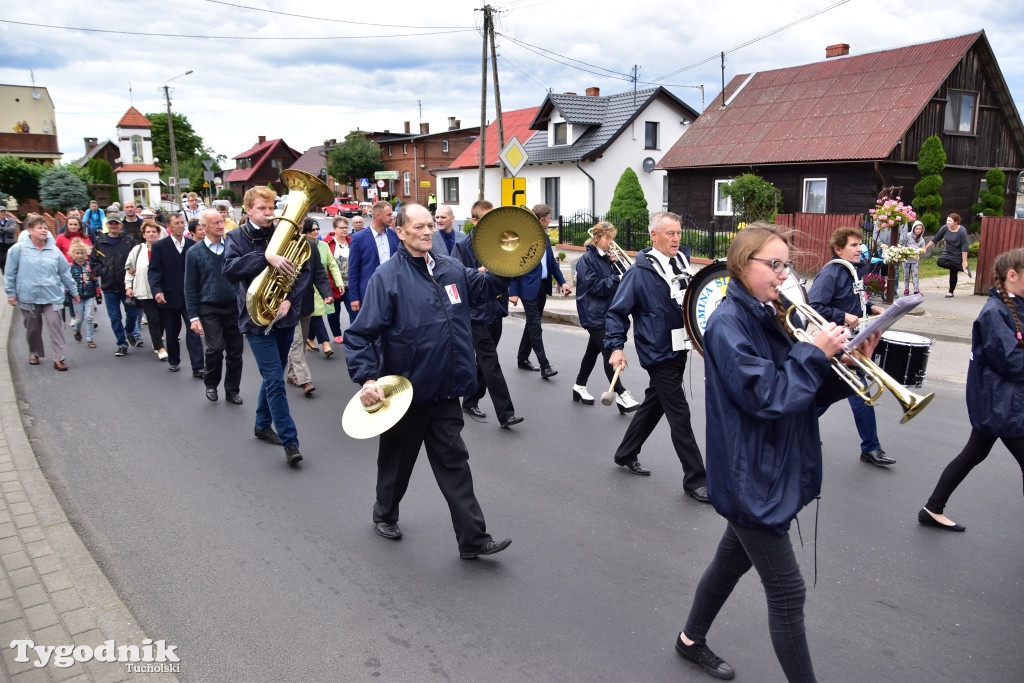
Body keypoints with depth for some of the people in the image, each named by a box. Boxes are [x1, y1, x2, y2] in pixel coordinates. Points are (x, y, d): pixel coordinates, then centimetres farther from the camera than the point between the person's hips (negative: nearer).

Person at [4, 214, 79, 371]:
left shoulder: (54, 250, 1)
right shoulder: (18, 249, -5)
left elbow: (65, 273, 9)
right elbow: (10, 273, 1)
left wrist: (73, 291, 12)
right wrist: (11, 293, 0)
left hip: (52, 296, 0)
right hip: (28, 297, 0)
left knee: (55, 325, -6)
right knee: (33, 328, 13)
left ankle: (59, 358, -3)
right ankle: (34, 353, 34)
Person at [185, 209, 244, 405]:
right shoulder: (194, 252, -2)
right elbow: (190, 287, -1)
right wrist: (193, 317, -6)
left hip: (234, 307, 2)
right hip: (209, 309, -2)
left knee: (235, 350, 6)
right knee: (215, 348, -13)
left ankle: (232, 390, 22)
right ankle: (211, 384, 14)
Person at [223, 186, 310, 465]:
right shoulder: (236, 237, -3)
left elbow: (303, 270, 0)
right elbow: (230, 270, -21)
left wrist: (289, 300, -15)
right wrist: (267, 257, -32)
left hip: (284, 316, 4)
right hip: (256, 318, -4)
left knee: (272, 376, 17)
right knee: (275, 380, -8)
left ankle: (262, 425, 37)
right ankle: (290, 441, -3)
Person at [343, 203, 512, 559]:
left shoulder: (450, 269, 4)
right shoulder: (387, 276, -14)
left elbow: (483, 286, 19)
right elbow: (360, 333, -15)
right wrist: (367, 378, -25)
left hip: (445, 390, 5)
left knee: (454, 462, 7)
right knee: (397, 458, 16)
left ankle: (473, 538, 12)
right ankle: (385, 514, 43)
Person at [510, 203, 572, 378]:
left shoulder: (545, 237, 9)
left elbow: (552, 261, 15)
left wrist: (562, 282, 4)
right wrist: (513, 292, -17)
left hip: (542, 286, 8)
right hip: (528, 288, -8)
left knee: (532, 324, 15)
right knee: (535, 326, -6)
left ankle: (522, 359, 27)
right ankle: (544, 366, -5)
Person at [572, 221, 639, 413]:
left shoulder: (608, 258, 12)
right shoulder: (586, 259, -10)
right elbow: (593, 286, -18)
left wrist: (617, 263, -8)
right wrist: (617, 279, -19)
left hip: (607, 312, 8)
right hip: (594, 314, -8)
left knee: (593, 350, 16)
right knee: (609, 352, -12)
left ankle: (579, 386, 30)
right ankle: (621, 395, -12)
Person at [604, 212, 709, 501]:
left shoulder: (682, 262, 6)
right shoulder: (640, 271, -13)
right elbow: (617, 312, -11)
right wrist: (615, 347, -21)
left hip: (679, 349, 7)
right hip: (658, 354, -7)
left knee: (654, 404, 19)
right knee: (680, 415, -4)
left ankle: (626, 455, 37)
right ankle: (695, 479, 8)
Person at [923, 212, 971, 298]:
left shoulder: (962, 231, -22)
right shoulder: (945, 228, -9)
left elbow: (964, 247, -22)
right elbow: (935, 239, 3)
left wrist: (964, 261, -23)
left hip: (957, 256, -5)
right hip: (947, 253, 5)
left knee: (953, 273, -4)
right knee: (940, 262, -22)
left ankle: (951, 292, 13)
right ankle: (962, 268, -7)